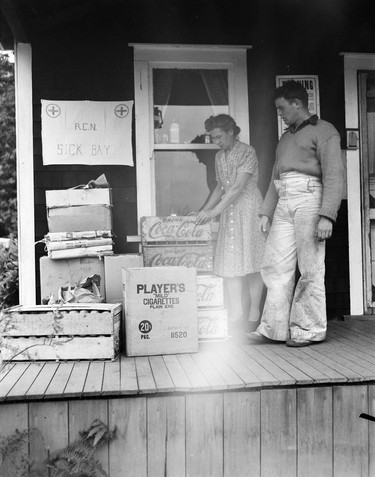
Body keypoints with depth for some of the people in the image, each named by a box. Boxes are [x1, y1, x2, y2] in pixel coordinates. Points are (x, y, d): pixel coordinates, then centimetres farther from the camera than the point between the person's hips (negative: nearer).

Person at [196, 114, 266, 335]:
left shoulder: (247, 152, -9)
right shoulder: (219, 157, 14)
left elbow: (238, 187, -17)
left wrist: (215, 211, -20)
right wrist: (205, 209, 12)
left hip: (249, 210, -7)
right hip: (229, 213, 7)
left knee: (252, 260, -3)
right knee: (230, 262, 0)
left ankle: (254, 315, 6)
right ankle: (236, 315, 3)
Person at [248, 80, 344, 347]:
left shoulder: (323, 131, 2)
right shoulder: (286, 137, 26)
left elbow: (334, 175, -8)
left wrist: (327, 215, -18)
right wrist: (267, 213, 15)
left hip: (309, 198, -7)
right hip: (283, 204, 7)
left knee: (310, 269, -3)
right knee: (275, 266, 2)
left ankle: (310, 330, 6)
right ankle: (274, 328, 8)